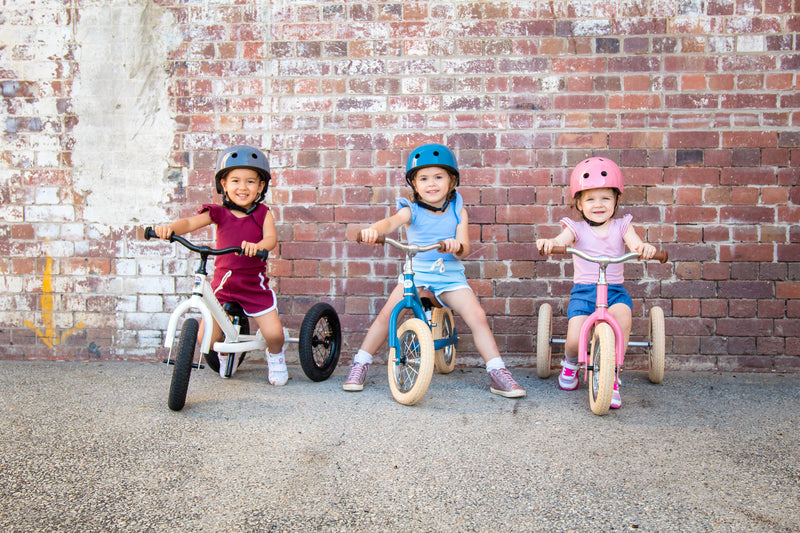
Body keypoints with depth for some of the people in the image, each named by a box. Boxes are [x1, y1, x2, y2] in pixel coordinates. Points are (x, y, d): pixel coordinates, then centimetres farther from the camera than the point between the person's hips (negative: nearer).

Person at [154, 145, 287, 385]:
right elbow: (191, 222, -14)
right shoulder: (219, 212, -3)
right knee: (207, 337, -3)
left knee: (274, 333, -9)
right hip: (223, 283, 1)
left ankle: (275, 356, 28)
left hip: (255, 284, -1)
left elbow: (271, 238, -18)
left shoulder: (262, 213, -3)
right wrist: (170, 228, -35)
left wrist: (258, 245, -41)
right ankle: (227, 353, 34)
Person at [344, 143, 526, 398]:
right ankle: (360, 364, 4)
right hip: (415, 272, -1)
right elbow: (391, 222, -25)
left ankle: (498, 373, -1)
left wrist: (457, 245, -34)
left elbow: (464, 248, -9)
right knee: (386, 314, -14)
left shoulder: (458, 211, 1)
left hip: (450, 275, 1)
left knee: (477, 316, -13)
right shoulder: (412, 210, -4)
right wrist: (373, 230, -48)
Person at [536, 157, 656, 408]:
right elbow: (561, 241, -15)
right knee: (575, 342, -18)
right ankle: (570, 363, 23)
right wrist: (548, 243, -40)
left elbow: (635, 244, -10)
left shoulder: (621, 226, 8)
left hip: (614, 290, 1)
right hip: (583, 290, -1)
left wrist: (645, 248, -35)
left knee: (623, 314, -33)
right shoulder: (576, 228, 5)